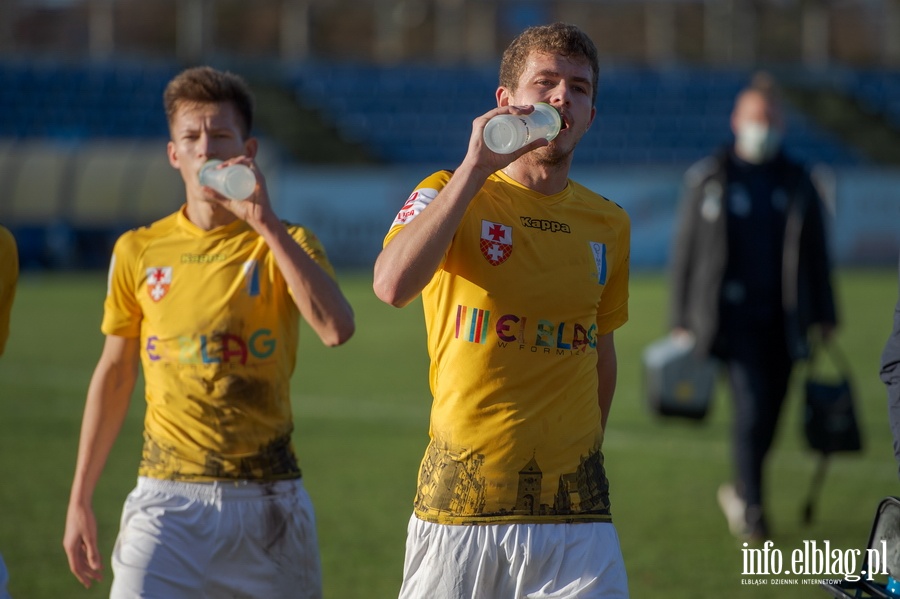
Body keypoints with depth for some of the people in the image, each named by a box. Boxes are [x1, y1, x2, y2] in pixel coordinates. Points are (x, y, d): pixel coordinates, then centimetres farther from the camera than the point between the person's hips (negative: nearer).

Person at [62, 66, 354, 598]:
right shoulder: (139, 251, 7)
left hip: (267, 495, 0)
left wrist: (267, 224, -17)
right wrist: (80, 499, 13)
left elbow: (337, 329, -17)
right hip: (169, 499, 0)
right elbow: (115, 374, 15)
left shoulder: (284, 245, 3)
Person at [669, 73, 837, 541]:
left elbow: (815, 253, 14)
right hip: (731, 318, -3)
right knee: (751, 407, -15)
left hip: (781, 321, 3)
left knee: (768, 415, 6)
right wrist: (681, 320, 1)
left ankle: (740, 492, 28)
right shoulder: (708, 180, 3)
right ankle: (750, 507, -7)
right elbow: (684, 251, 5)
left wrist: (822, 315, 9)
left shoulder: (797, 183, 10)